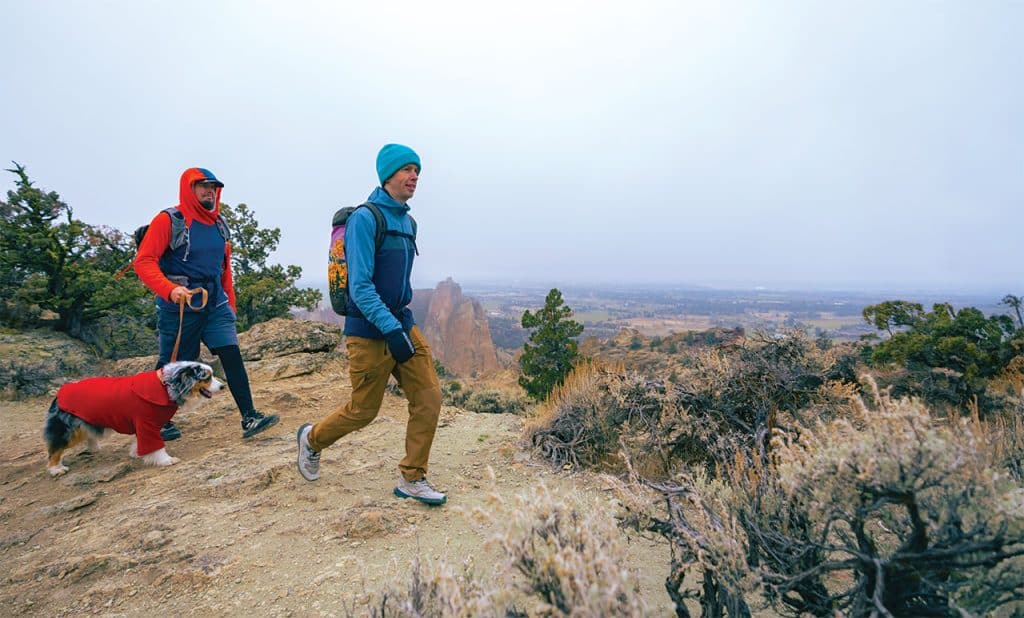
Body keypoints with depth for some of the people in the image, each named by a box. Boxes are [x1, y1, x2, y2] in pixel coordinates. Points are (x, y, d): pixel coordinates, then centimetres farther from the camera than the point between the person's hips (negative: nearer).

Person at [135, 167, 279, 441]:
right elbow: (143, 261, -15)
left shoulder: (218, 224, 10)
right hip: (179, 306, -5)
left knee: (232, 355, -6)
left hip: (216, 304, 5)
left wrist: (230, 303, 15)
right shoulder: (169, 220, -8)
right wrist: (169, 290, -30)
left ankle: (249, 418, -7)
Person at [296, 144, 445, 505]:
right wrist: (390, 329, -27)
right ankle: (312, 439, 38)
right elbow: (360, 286, -21)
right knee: (363, 411, 8)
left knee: (429, 398, -1)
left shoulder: (408, 222, 11)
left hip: (404, 325, 7)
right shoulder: (364, 218, -15)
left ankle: (412, 479, 14)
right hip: (369, 332, -7)